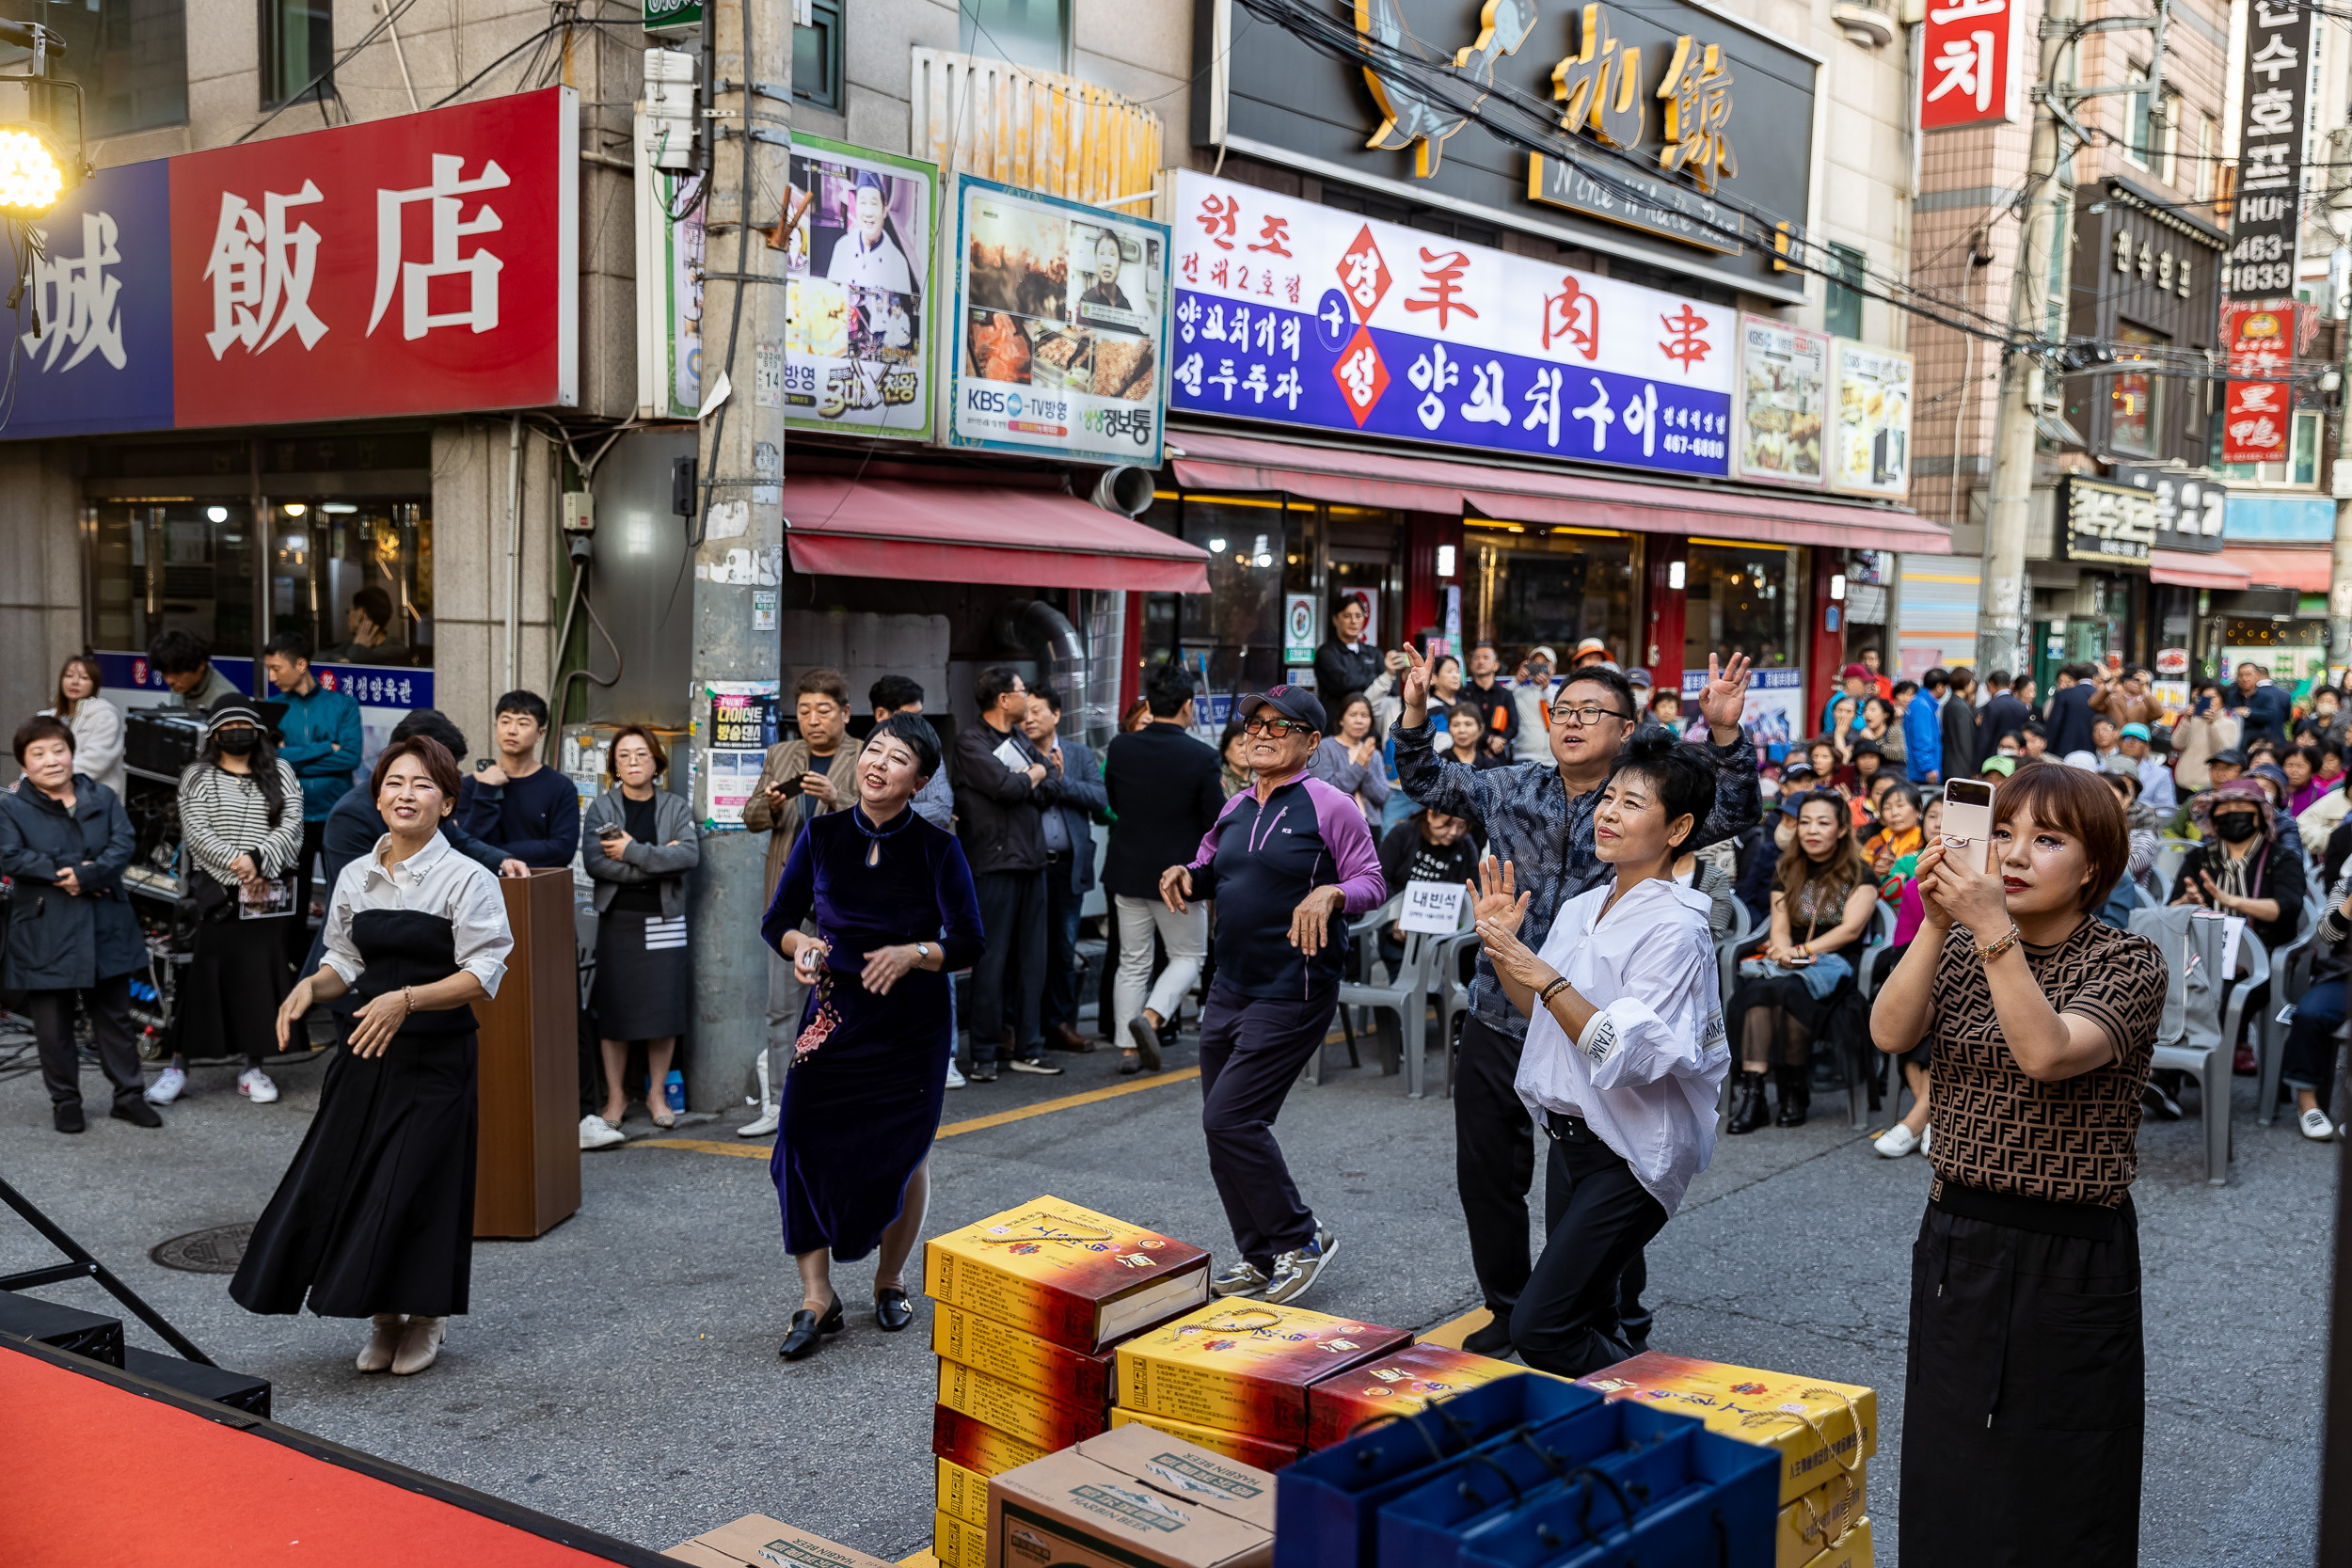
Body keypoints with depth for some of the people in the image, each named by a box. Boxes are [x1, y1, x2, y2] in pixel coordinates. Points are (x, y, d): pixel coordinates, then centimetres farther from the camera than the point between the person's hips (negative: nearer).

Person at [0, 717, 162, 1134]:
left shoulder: (103, 798, 6)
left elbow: (123, 845, -6)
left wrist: (84, 875, -20)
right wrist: (62, 875, -18)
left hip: (106, 930, 2)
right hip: (45, 935, -2)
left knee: (115, 1016, 11)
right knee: (53, 1024, 6)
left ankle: (129, 1094, 20)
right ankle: (64, 1101, 19)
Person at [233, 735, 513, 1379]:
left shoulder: (467, 880, -11)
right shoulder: (356, 878, 8)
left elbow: (482, 975, -16)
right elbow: (348, 962, 17)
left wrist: (406, 999, -27)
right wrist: (311, 987, -3)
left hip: (437, 1055, -5)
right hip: (369, 1048, 5)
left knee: (416, 1186, -2)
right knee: (346, 1177, 3)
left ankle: (425, 1319, 22)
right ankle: (385, 1319, 22)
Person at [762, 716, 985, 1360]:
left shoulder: (937, 848, -5)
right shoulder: (822, 835, 1)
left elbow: (968, 942, -4)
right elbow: (777, 920, 7)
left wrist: (913, 954, -21)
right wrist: (799, 944, -14)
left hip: (912, 1021, -1)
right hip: (833, 1011, 1)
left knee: (904, 1152, 8)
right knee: (805, 1143, -11)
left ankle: (890, 1280, 31)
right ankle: (817, 1298, 0)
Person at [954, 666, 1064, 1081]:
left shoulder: (1021, 739, 18)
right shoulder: (971, 740, -6)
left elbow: (1054, 788, 10)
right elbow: (1005, 785, -19)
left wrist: (1021, 783, -8)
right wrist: (1034, 775, 0)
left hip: (1031, 860, 7)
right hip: (994, 862, -7)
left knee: (1031, 959, 9)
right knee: (992, 961, -5)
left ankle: (1026, 1048, 16)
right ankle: (984, 1055, 2)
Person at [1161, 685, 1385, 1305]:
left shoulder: (1331, 807, -9)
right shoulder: (1237, 807, 12)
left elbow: (1373, 884, -9)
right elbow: (1209, 871, 23)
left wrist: (1330, 893, -28)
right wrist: (1185, 873, 1)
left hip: (1293, 996, -8)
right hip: (1229, 990, 8)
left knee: (1229, 1119, -12)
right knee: (1226, 1127, 10)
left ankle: (1299, 1240, 6)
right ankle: (1260, 1260, 24)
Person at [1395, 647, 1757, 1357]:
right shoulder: (1511, 790, 7)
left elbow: (1734, 815, -16)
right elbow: (1427, 783, 16)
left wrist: (1727, 733, -31)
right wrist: (1416, 712, 0)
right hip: (1499, 1022, 4)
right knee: (1487, 1174, 14)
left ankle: (1619, 1325, 23)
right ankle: (1508, 1308, 32)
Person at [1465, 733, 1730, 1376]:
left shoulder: (1675, 927, -16)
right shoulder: (1582, 908, 9)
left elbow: (1627, 1053, -24)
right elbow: (1540, 1012, 19)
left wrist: (1546, 978, -25)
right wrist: (1501, 948, 5)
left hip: (1631, 1155, -8)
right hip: (1571, 1137, 8)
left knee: (1538, 1329, -11)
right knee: (1590, 1327, 15)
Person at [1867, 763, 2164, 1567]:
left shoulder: (2129, 963, -9)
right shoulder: (1962, 948, 6)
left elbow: (2046, 1054, -28)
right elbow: (1889, 1032, -13)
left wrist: (1992, 929, -32)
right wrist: (1935, 926, -24)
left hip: (2072, 1257, -5)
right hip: (1957, 1240, 5)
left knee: (2056, 1497, 6)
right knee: (1946, 1485, 14)